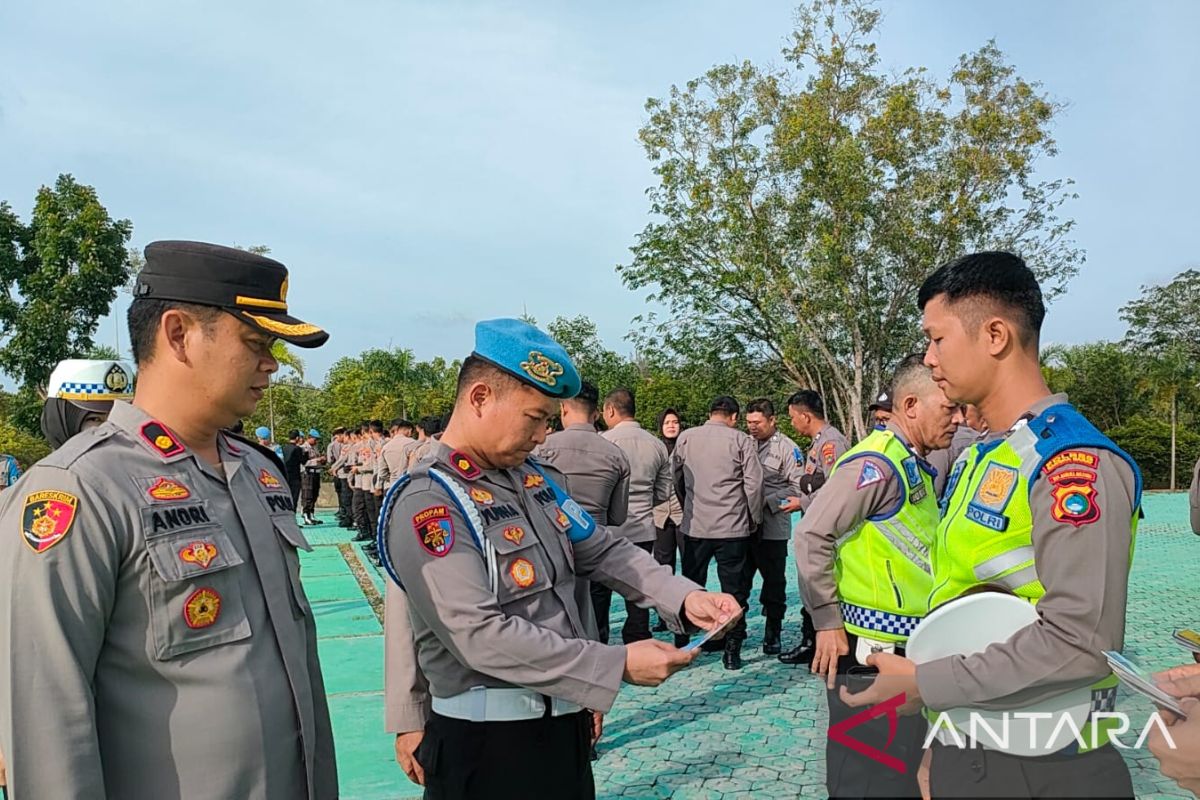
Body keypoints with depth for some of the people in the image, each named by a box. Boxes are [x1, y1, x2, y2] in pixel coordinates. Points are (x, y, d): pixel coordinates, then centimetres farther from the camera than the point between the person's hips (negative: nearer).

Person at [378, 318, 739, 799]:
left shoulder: (536, 477, 7)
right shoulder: (427, 502, -18)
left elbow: (605, 550, 8)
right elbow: (481, 636, -25)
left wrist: (683, 598, -9)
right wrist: (618, 666, -24)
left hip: (562, 722, 7)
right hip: (485, 744, -7)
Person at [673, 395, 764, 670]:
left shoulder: (685, 438, 3)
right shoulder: (742, 441, -5)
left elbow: (676, 480, 8)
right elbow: (754, 484, -8)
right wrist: (754, 519, 6)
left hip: (694, 526, 3)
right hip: (732, 527, -3)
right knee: (733, 589, 7)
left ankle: (683, 643, 24)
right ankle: (732, 649, 8)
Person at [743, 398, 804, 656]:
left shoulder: (788, 448, -5)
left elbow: (797, 487, -10)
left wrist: (767, 502, -16)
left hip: (772, 528, -4)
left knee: (774, 582, 7)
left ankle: (772, 634, 20)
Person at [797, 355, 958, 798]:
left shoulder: (914, 465, 11)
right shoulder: (877, 462, -19)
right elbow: (812, 536, -22)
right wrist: (828, 622, -18)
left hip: (909, 647, 9)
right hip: (871, 651, -9)